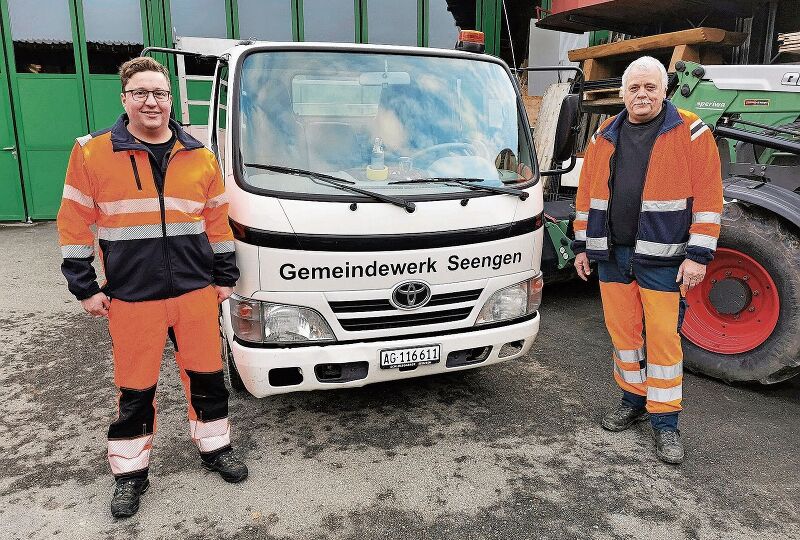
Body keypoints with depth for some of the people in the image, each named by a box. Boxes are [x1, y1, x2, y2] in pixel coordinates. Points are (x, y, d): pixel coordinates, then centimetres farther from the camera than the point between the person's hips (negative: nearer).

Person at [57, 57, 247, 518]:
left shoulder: (200, 156, 5)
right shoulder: (92, 153, -2)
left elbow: (218, 221, 9)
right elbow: (74, 224, 0)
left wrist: (225, 277, 9)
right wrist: (85, 287, -2)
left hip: (197, 291, 2)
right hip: (131, 297, -2)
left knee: (207, 376, 13)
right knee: (135, 389, 11)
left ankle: (216, 448, 35)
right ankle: (131, 472, 30)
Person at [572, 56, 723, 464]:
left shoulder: (691, 134, -2)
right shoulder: (604, 138, 10)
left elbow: (708, 198, -6)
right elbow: (586, 196, 14)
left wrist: (698, 255, -11)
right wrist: (582, 246, 11)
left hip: (661, 257, -4)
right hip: (611, 254, 4)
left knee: (663, 338, 0)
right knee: (622, 332, 11)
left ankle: (665, 421, 13)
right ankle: (634, 400, 30)